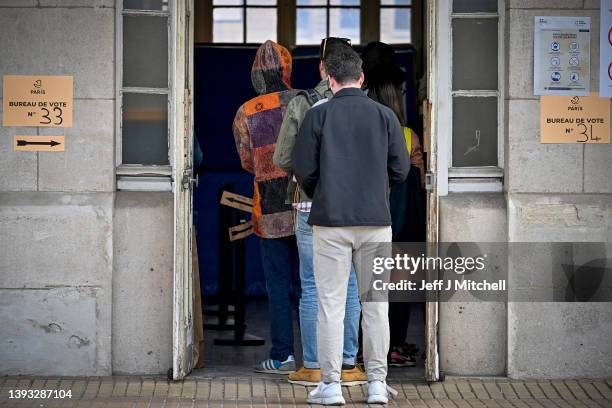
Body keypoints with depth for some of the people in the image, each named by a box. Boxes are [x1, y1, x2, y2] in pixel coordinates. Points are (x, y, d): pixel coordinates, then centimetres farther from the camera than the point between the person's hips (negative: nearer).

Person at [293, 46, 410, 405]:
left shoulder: (318, 116, -2)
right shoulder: (385, 115, 2)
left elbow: (303, 170, -4)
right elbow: (400, 170, 2)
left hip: (331, 221, -1)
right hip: (376, 220, 1)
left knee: (331, 304, 3)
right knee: (376, 304, 7)